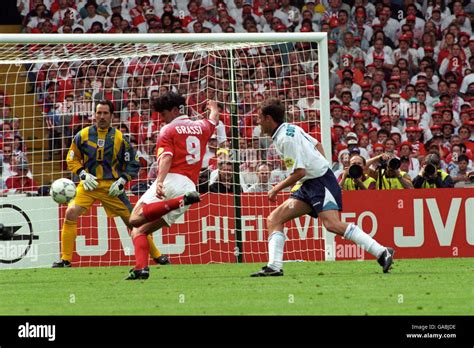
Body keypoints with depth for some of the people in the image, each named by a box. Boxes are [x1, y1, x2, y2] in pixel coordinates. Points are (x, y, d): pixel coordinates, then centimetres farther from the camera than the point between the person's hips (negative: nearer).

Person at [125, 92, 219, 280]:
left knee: (136, 219, -25)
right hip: (190, 186, 7)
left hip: (171, 180, -7)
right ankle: (141, 268, -12)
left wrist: (160, 182, -26)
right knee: (140, 231, 11)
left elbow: (166, 157, -12)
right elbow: (214, 120, 47)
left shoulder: (168, 130, 5)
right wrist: (213, 109, 69)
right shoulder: (201, 127, 22)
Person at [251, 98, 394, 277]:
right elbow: (317, 144, 23)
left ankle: (382, 252, -25)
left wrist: (276, 189, -9)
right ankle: (274, 266, -3)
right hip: (309, 186, 11)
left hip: (320, 182, -11)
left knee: (332, 223, -26)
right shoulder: (290, 129, 12)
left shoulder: (285, 138, -18)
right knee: (274, 219, 4)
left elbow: (299, 172, -20)